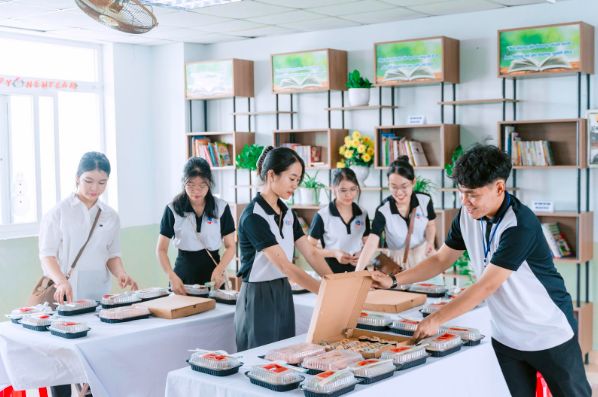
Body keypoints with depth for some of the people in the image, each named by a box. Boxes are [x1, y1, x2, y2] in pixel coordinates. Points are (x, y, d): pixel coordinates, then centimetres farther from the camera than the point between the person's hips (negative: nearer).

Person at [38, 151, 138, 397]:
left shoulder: (110, 216, 8)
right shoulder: (59, 212, -3)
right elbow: (47, 255, -8)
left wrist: (121, 274, -8)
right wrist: (61, 281, -25)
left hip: (98, 294, 3)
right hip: (65, 295, -3)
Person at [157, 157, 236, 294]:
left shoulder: (221, 207, -2)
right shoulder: (173, 209, -4)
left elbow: (230, 246, 1)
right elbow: (161, 249, -3)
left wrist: (219, 270, -17)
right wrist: (172, 277, -18)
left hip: (212, 271, 0)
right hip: (184, 274, 0)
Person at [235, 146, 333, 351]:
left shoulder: (287, 213, 7)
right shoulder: (253, 216, -20)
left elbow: (311, 253, 3)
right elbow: (284, 266, -25)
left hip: (283, 294, 8)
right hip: (259, 297, -8)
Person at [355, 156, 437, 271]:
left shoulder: (425, 200, -17)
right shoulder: (383, 210, -24)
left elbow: (430, 225, 3)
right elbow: (372, 242, -32)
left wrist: (430, 243, -17)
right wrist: (358, 271, -44)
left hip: (424, 253, 2)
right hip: (400, 259, -2)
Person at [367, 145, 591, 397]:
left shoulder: (520, 225, -27)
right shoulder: (467, 216, -6)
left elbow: (486, 286, -28)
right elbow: (440, 260, 4)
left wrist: (436, 319, -25)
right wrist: (393, 280, -8)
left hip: (550, 336, -5)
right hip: (505, 337, 5)